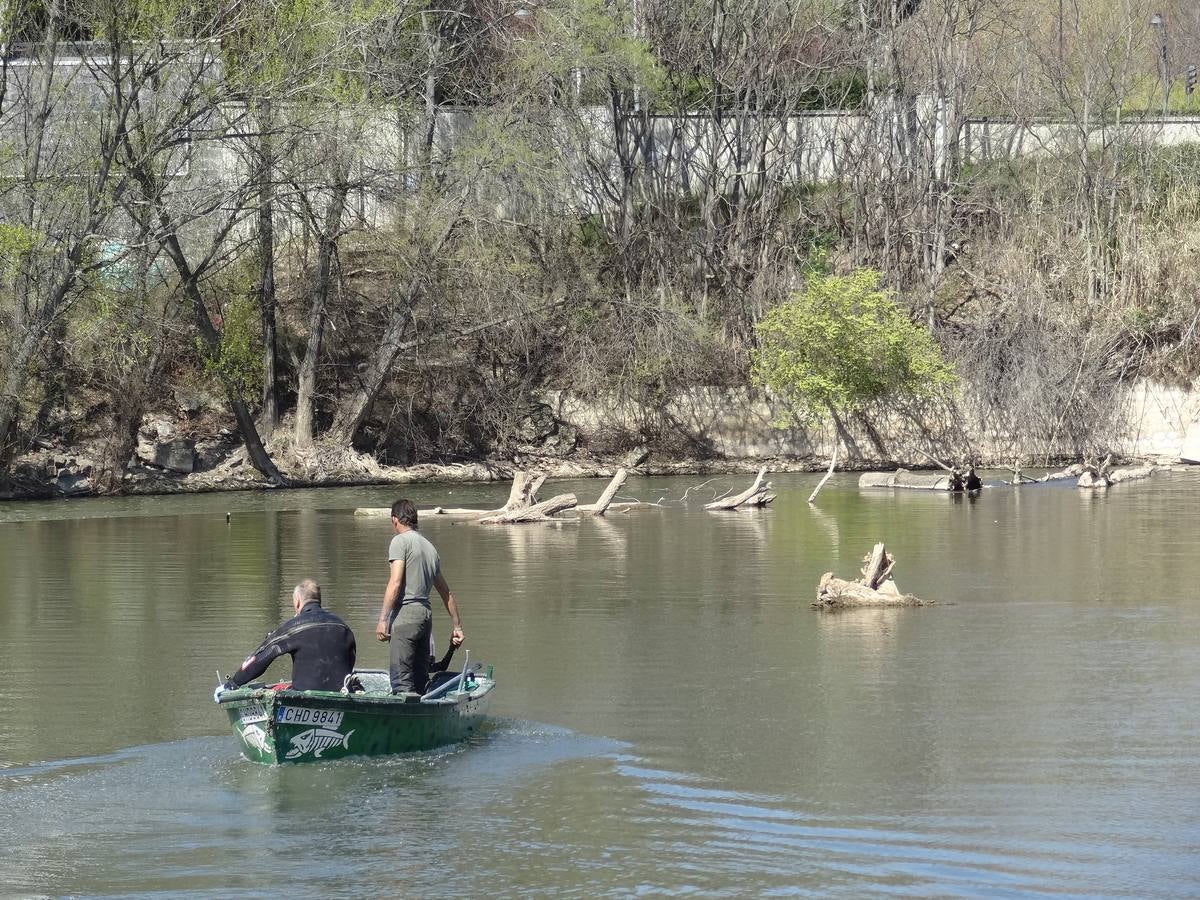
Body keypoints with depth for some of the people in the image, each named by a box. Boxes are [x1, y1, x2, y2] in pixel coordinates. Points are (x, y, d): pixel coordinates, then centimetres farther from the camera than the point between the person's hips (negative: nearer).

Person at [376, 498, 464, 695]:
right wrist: (457, 626, 31)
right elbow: (447, 593, 25)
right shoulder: (430, 548, 20)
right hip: (426, 614, 8)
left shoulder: (400, 541, -3)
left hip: (406, 614, -8)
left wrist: (383, 619, -14)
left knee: (401, 681, -11)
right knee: (421, 679, 11)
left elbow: (395, 584, -14)